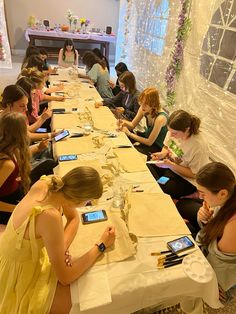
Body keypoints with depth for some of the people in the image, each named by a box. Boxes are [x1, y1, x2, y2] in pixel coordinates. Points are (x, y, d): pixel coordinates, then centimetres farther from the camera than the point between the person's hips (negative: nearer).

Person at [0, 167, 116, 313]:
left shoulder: (46, 183, -18)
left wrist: (61, 249, -16)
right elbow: (65, 278, -28)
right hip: (18, 276, -7)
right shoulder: (50, 216, -39)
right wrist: (101, 245, -20)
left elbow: (74, 218, -1)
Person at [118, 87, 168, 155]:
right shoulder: (144, 109, -13)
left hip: (157, 147, -7)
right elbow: (132, 125, 0)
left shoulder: (160, 118, -33)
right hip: (147, 136, 7)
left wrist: (129, 134, -24)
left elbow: (149, 142, -25)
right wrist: (124, 123, -23)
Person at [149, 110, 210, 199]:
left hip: (186, 180, -6)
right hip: (168, 165, 7)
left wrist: (171, 165, -27)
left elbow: (193, 174, -18)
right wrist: (162, 154, -13)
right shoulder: (173, 131, -11)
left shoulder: (198, 146, -28)